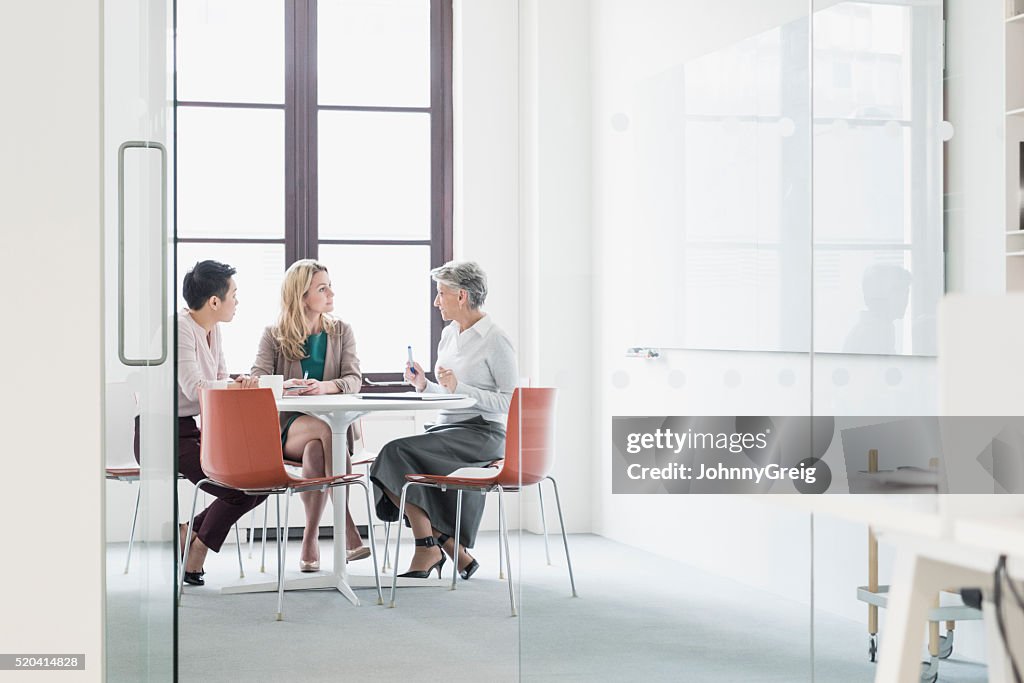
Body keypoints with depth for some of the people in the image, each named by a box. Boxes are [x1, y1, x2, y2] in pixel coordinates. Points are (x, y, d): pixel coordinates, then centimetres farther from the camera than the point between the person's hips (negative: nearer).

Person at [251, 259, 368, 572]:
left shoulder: (341, 331, 12)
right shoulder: (274, 336, 8)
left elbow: (354, 379, -2)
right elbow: (257, 381, -5)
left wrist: (326, 386, -25)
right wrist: (282, 386, -29)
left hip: (330, 423, 1)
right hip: (286, 427, -1)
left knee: (315, 451, -36)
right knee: (328, 428, -36)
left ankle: (310, 539, -30)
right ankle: (349, 532, -37)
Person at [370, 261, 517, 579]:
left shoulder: (496, 341, -9)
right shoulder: (449, 334, 16)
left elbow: (510, 402, -13)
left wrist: (458, 387, -19)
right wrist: (424, 385, 4)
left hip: (482, 434, -8)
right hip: (448, 429, 8)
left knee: (398, 453, -25)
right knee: (393, 457, -19)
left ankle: (429, 549, -14)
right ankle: (455, 552, -10)